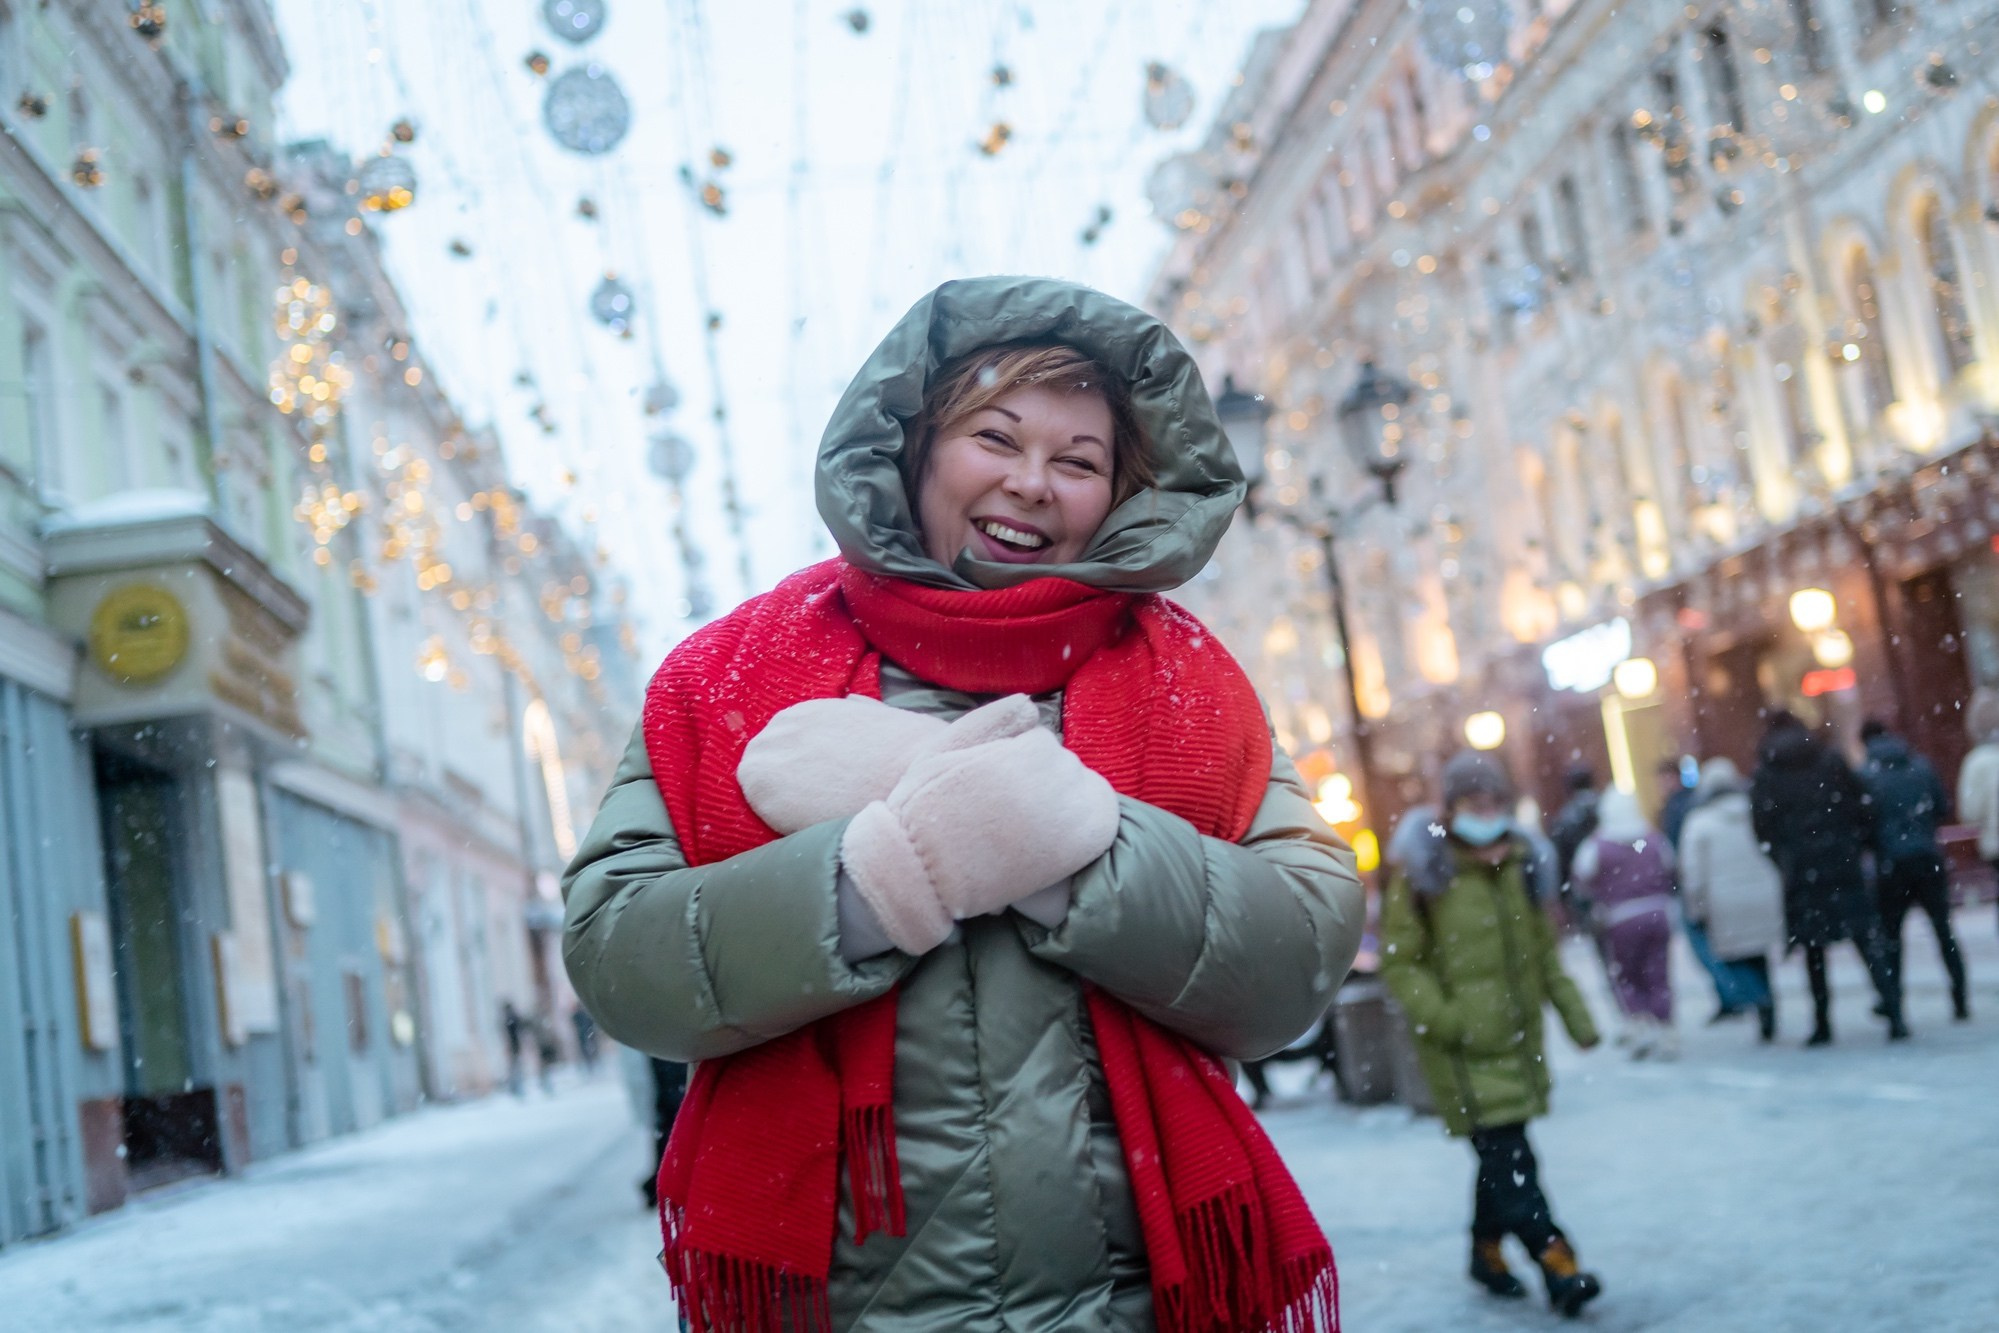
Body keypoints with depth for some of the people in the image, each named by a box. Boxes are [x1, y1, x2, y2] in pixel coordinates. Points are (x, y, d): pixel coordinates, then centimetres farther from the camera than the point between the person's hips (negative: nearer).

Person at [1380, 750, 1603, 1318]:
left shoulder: (1520, 866, 9)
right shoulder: (1422, 874, -10)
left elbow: (1544, 950, 18)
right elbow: (1400, 963, -8)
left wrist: (1574, 1013, 14)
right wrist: (1447, 1020, -16)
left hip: (1518, 1039, 6)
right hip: (1463, 1050, -6)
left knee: (1503, 1154, 14)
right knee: (1507, 1158, -12)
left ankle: (1488, 1250, 31)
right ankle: (1557, 1264, -11)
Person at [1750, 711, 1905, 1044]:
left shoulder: (1764, 777, 2)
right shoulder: (1832, 763, 6)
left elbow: (1763, 830, -2)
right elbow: (1863, 808, 3)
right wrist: (1857, 848, 13)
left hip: (1801, 875, 0)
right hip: (1844, 867, 0)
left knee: (1813, 950, 10)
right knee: (1868, 942, 1)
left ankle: (1822, 1025, 11)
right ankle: (1894, 1016, -8)